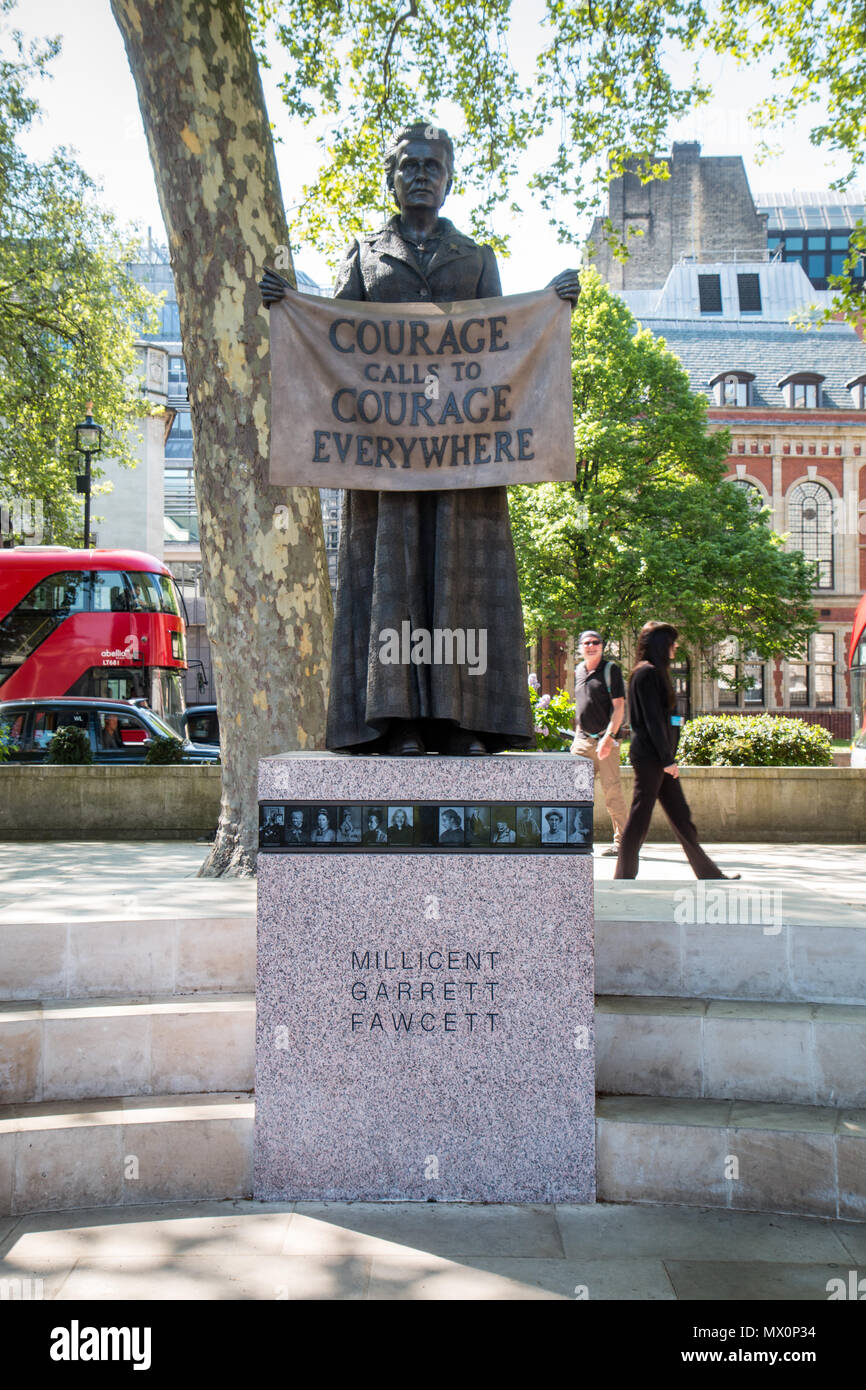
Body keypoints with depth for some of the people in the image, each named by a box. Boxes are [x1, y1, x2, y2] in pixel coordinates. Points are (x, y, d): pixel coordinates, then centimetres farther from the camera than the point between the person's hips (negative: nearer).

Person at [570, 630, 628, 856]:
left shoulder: (611, 669, -4)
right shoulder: (579, 671, 14)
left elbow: (619, 706, -10)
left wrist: (609, 736, -19)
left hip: (605, 739, -6)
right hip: (583, 739, 6)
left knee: (612, 791, -4)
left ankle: (622, 842, 5)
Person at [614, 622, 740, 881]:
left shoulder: (653, 672, 18)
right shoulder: (648, 673, -13)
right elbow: (652, 719, -18)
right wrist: (667, 759, -18)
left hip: (658, 757, 10)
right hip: (649, 755, -10)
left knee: (680, 815, 12)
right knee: (640, 815, -4)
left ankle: (708, 873, 18)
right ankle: (625, 876, 4)